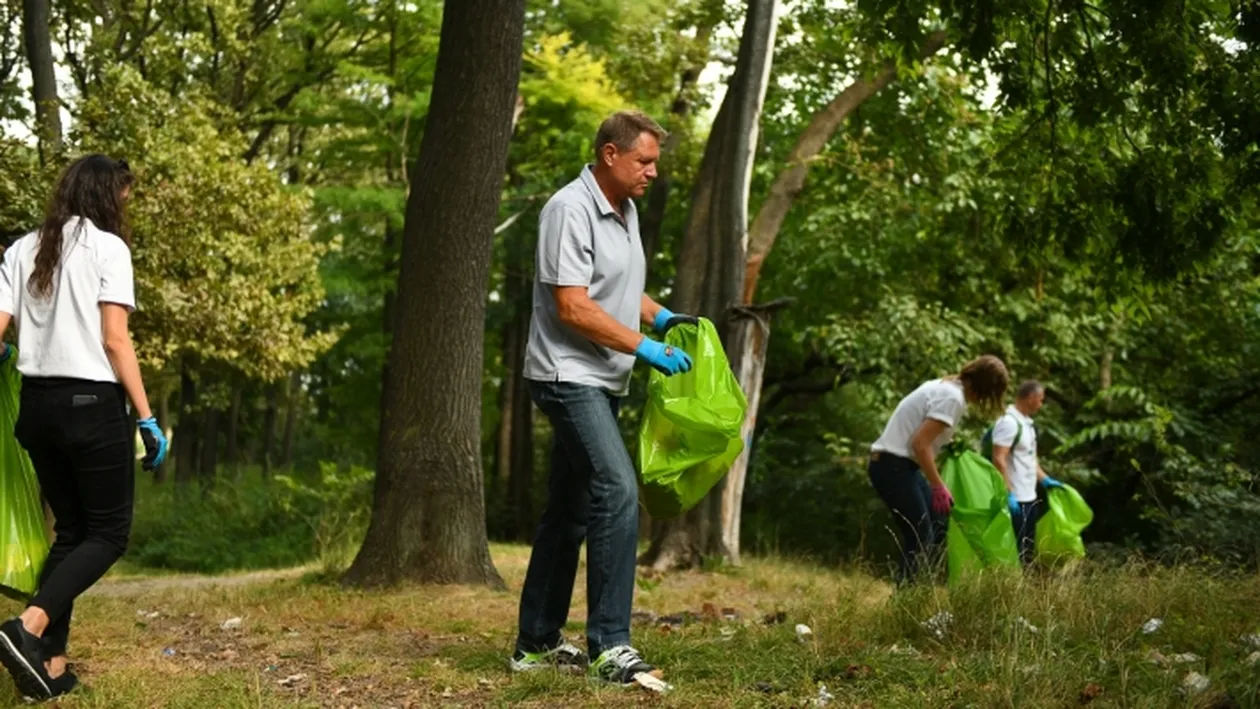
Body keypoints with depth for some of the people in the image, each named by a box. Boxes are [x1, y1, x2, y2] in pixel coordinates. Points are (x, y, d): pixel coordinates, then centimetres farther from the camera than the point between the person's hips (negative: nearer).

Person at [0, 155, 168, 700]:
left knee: (71, 530, 15)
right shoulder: (107, 246, -6)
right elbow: (114, 340, -12)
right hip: (91, 404, -6)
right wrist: (146, 418, -10)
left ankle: (50, 666, 8)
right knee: (108, 534, 2)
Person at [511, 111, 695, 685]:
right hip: (568, 376, -10)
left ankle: (537, 643, 18)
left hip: (600, 381, 10)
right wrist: (645, 348, -20)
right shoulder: (571, 210, -16)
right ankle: (608, 647, -20)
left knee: (570, 511, 11)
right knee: (617, 492, -20)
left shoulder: (625, 211, 13)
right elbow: (573, 307, -21)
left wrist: (660, 316, 9)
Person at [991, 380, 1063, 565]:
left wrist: (1045, 480, 20)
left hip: (1029, 496, 10)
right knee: (1015, 550, -7)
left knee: (1028, 550, 14)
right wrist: (1007, 494, -25)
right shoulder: (1009, 422, -17)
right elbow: (998, 460, -22)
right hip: (1016, 498, -10)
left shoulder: (1026, 422, 14)